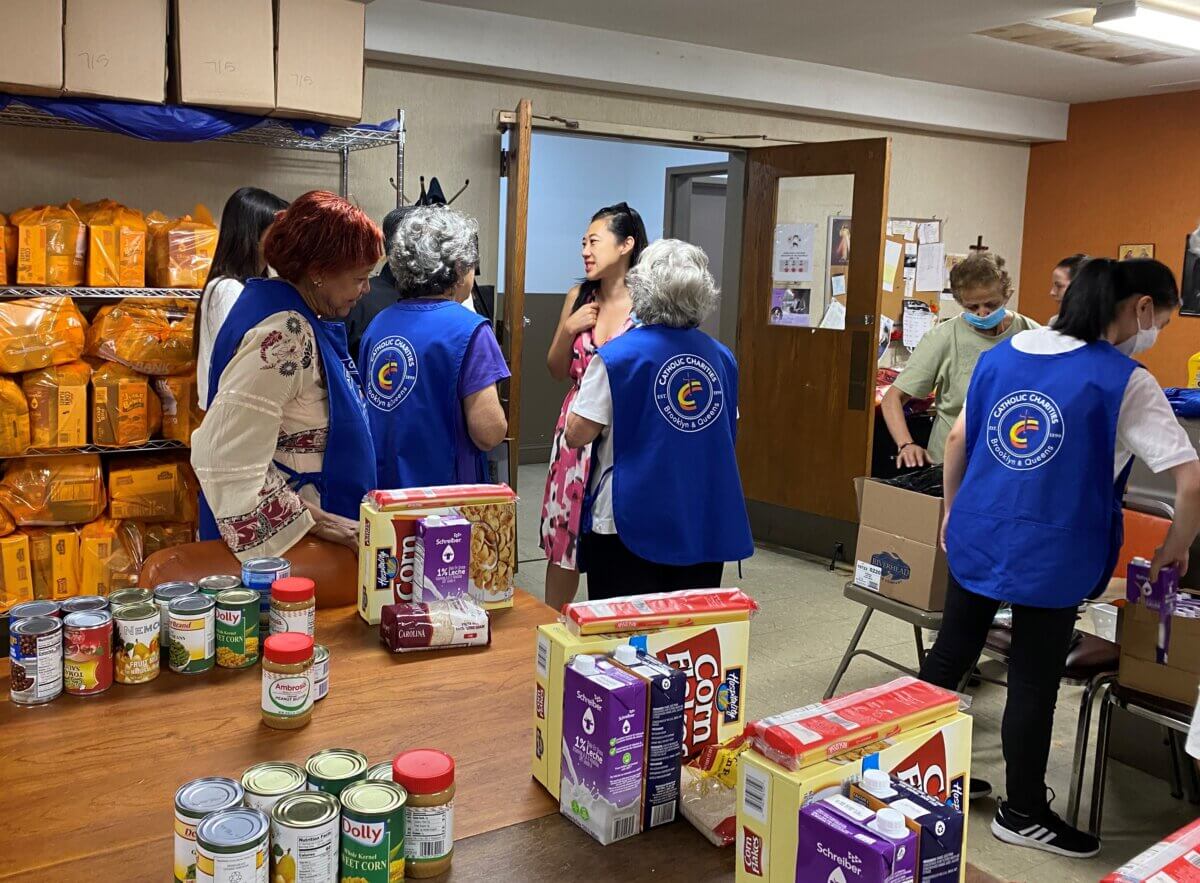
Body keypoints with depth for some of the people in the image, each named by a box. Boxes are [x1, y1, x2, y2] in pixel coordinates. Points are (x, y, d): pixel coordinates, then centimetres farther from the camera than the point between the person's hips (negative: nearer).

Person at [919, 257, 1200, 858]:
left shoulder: (1003, 354, 4)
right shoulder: (1126, 382, -11)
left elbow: (958, 439, 10)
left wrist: (952, 511, 21)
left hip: (976, 536, 5)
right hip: (1051, 555, -5)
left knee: (948, 657, 19)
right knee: (1034, 684, 9)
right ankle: (1022, 813, 26)